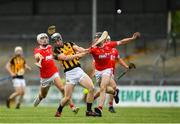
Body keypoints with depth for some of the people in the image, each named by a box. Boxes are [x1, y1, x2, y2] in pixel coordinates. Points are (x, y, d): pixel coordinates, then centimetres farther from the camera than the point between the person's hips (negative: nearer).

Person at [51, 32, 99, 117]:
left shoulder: (69, 44, 11)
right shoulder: (56, 51, -1)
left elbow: (78, 49, -4)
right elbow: (66, 58, -16)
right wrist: (78, 55, -24)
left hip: (79, 70, 3)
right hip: (70, 74, -3)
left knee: (91, 88, -12)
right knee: (67, 97, -5)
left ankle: (89, 111, -2)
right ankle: (59, 111, 23)